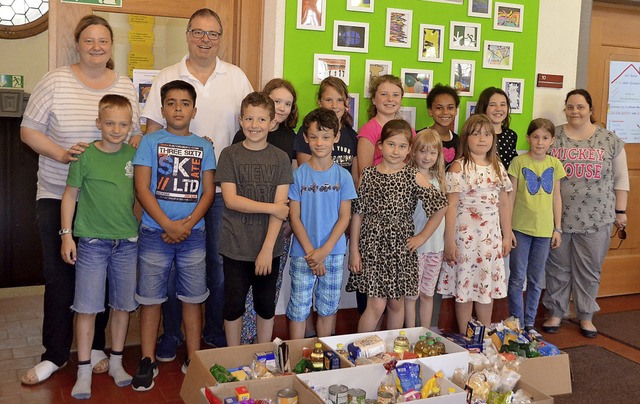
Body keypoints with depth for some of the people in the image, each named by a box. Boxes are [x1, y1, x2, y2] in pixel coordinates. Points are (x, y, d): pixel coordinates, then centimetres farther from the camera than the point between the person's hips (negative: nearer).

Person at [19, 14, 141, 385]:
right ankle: (55, 354, 19)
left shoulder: (127, 87, 5)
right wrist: (62, 153, -17)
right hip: (58, 197, -2)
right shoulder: (55, 82, -2)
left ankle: (96, 346, 27)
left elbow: (135, 137, 11)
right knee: (59, 277, 5)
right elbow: (29, 130, -1)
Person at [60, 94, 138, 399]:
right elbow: (70, 195, 0)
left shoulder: (134, 155, 2)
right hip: (92, 242, -3)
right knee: (87, 308, 2)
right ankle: (84, 371, 14)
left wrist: (140, 229, 9)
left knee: (122, 305, 11)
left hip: (127, 242, 3)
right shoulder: (85, 156, -6)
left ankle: (116, 362, 27)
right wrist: (67, 235, -3)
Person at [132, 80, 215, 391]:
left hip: (193, 234, 2)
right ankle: (147, 362, 16)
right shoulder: (150, 142, 2)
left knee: (193, 298, 8)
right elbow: (142, 189, -5)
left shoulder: (203, 146, 8)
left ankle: (193, 359, 20)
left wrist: (188, 224, -11)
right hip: (155, 233, -1)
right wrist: (169, 225, -13)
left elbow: (208, 191, 4)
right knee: (150, 298, 5)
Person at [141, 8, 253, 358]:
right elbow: (152, 132, 3)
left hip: (222, 187, 1)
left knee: (219, 261, 8)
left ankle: (216, 330, 26)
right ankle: (171, 335, 22)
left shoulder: (237, 78, 6)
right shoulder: (166, 79, 3)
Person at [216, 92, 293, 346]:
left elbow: (281, 207, -6)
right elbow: (230, 200, -10)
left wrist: (268, 248, -13)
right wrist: (271, 207, -13)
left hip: (269, 246, 1)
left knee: (266, 304, 12)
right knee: (234, 303, 8)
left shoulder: (280, 158, 1)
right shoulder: (230, 155, -1)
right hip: (236, 246, -1)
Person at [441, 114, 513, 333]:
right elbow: (451, 206, -11)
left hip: (491, 237, 5)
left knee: (487, 287, 13)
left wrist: (507, 236, 11)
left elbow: (504, 204, 12)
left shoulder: (498, 167, 9)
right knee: (465, 286, 4)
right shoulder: (459, 167, -8)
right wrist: (449, 240, -13)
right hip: (465, 235, -5)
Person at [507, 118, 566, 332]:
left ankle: (530, 322, 24)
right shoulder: (519, 161, -6)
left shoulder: (555, 164, 3)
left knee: (536, 280, 12)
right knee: (517, 278, 4)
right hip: (521, 228, -3)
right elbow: (511, 196, -5)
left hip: (544, 230, 3)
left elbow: (556, 197, 8)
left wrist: (557, 228, 6)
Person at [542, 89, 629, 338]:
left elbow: (620, 178, 6)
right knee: (557, 268, 10)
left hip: (596, 219, 0)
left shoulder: (610, 140, 2)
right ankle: (555, 313, 25)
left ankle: (586, 316, 25)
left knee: (590, 270, 10)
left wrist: (620, 211, 5)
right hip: (557, 217, 0)